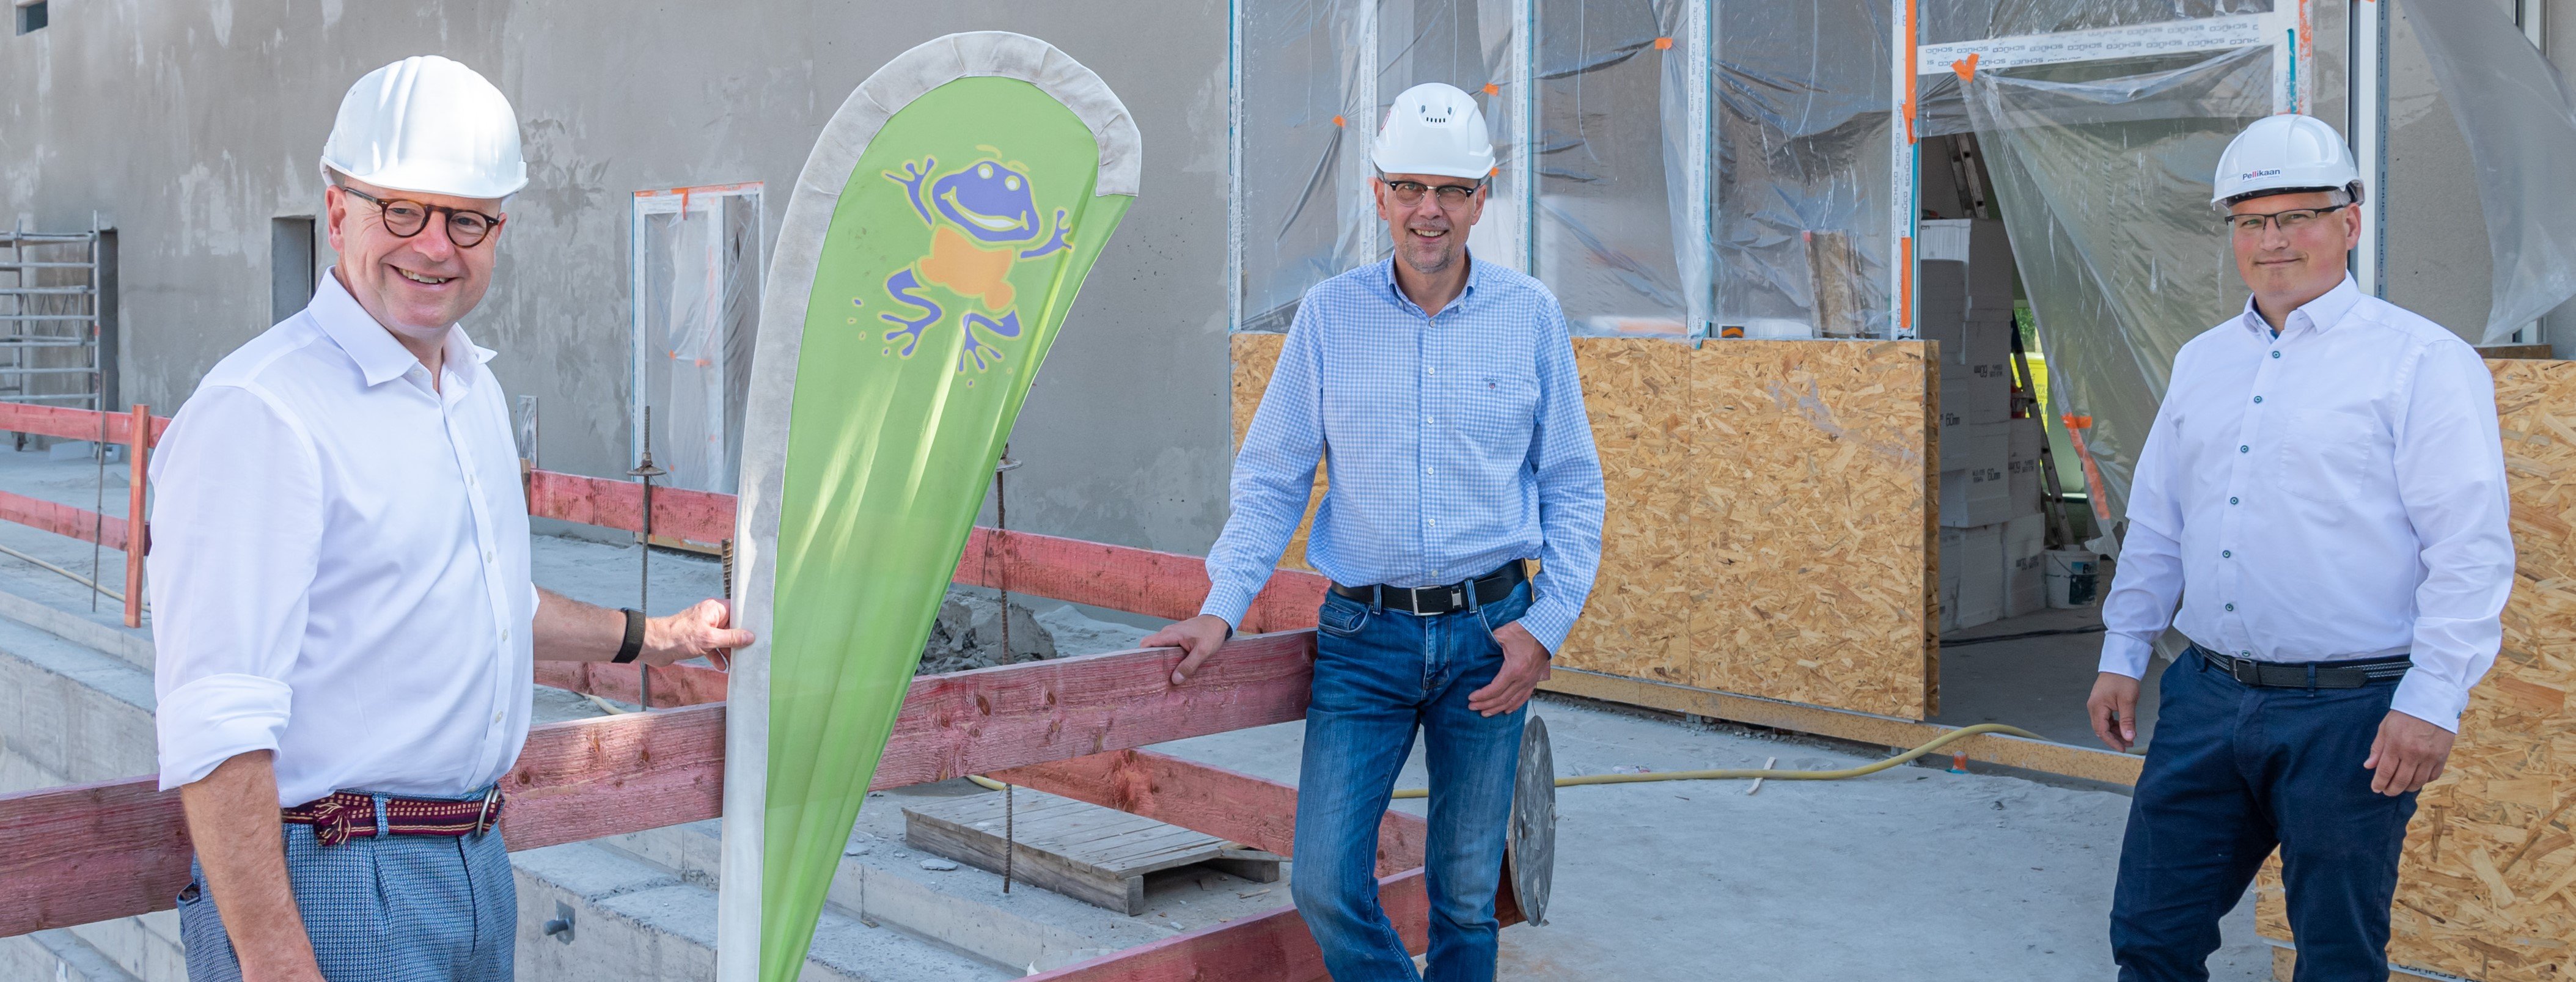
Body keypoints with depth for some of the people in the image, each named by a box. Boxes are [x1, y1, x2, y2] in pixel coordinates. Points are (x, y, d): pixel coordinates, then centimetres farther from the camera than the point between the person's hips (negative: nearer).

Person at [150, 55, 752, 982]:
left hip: (479, 868, 8)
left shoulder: (474, 389, 11)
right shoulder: (256, 413, -17)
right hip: (328, 886, -8)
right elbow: (215, 729, -23)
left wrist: (652, 637, 34)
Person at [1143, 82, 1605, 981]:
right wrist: (1221, 608, -5)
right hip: (1364, 636, 0)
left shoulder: (1529, 314, 2)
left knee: (1466, 892, 9)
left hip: (1488, 629, 0)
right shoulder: (1329, 314, 1)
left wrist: (1547, 625, -4)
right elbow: (1272, 478, 6)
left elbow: (1573, 488, 7)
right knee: (1326, 884, -7)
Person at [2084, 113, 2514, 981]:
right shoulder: (2200, 362, 13)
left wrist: (2433, 700, -17)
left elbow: (2471, 546, -12)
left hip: (2351, 713, -5)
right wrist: (2122, 654, 16)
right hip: (2206, 697, 6)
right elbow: (2155, 522, 19)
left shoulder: (2422, 360, -7)